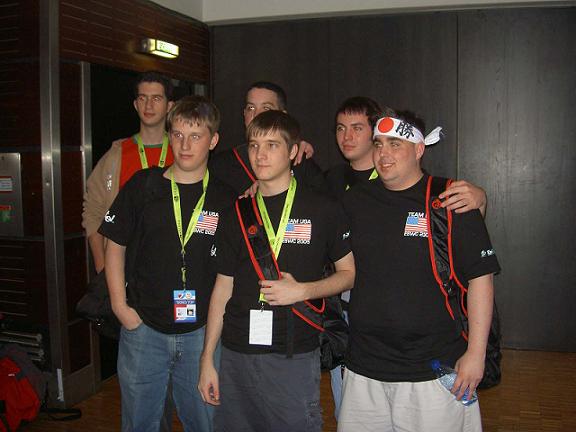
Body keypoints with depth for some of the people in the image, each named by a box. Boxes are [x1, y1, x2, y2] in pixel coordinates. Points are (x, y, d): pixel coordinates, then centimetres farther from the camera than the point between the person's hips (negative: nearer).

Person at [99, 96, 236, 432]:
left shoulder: (226, 198, -1)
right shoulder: (142, 186, -2)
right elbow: (115, 245, 5)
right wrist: (120, 305, -2)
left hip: (202, 331, 0)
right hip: (143, 328, 0)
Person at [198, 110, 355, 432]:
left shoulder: (323, 209, -2)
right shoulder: (237, 213, 7)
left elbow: (348, 273, 3)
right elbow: (223, 288, 9)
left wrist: (303, 291, -15)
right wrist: (207, 360, 6)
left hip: (295, 357, -3)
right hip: (236, 356, 3)